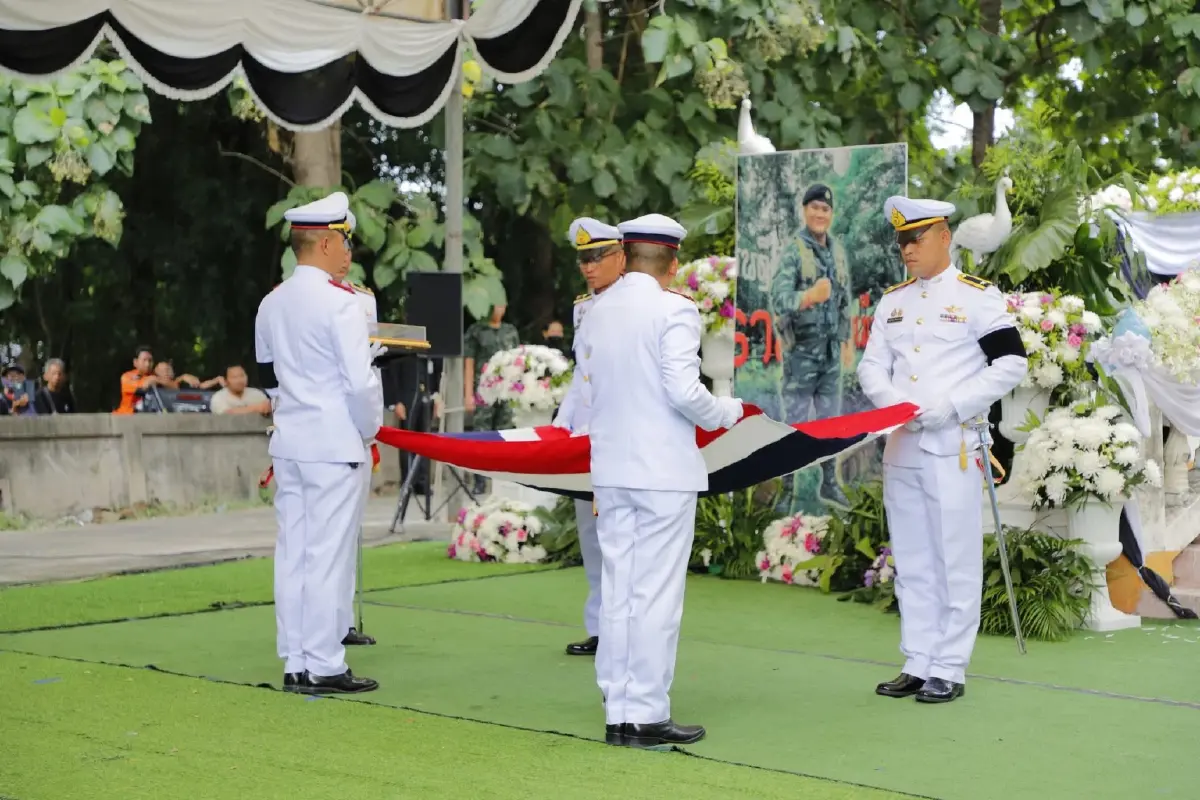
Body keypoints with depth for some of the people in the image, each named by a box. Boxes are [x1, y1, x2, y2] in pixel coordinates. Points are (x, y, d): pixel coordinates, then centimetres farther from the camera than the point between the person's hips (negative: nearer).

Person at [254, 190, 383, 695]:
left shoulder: (271, 304, 9)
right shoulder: (339, 303, -14)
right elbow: (361, 382, -16)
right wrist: (370, 430, -1)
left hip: (288, 443, 8)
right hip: (335, 444, -7)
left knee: (292, 553, 9)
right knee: (328, 555, -3)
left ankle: (295, 663, 15)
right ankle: (323, 666, 1)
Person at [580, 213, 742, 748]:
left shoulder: (597, 310, 6)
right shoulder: (674, 310, -11)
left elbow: (587, 382, 5)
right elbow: (683, 391, -18)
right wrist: (725, 413, -1)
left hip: (611, 468, 6)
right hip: (664, 470, -6)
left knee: (617, 590, 10)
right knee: (656, 593, -1)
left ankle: (617, 713, 14)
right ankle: (647, 716, 3)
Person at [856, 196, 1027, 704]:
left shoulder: (977, 296, -4)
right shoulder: (892, 301, 13)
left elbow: (1010, 364, -9)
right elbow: (872, 365, 12)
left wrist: (949, 406, -17)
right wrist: (892, 402, -10)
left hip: (954, 447, -6)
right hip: (901, 447, 6)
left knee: (955, 560, -1)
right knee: (911, 562, 10)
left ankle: (950, 669, 5)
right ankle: (918, 663, 18)